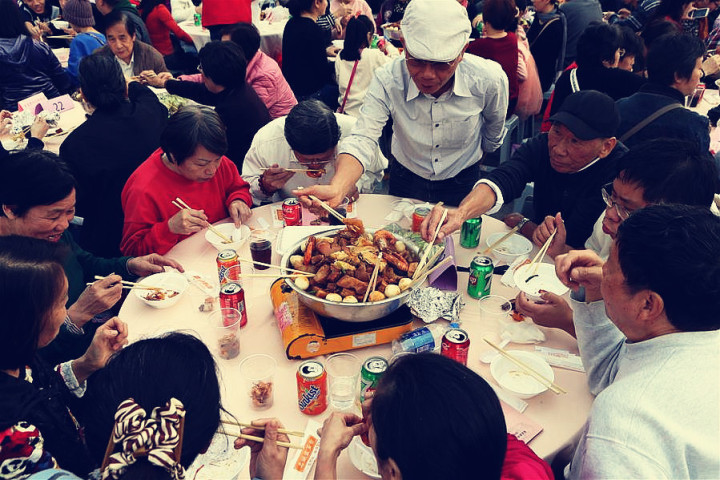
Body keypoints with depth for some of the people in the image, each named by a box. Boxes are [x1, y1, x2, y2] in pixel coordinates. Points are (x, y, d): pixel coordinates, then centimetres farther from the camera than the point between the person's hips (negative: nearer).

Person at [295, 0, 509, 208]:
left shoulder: (489, 80, -26)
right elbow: (363, 139, -36)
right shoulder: (386, 80, -28)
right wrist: (337, 189, -55)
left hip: (463, 185, 0)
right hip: (406, 182, 1)